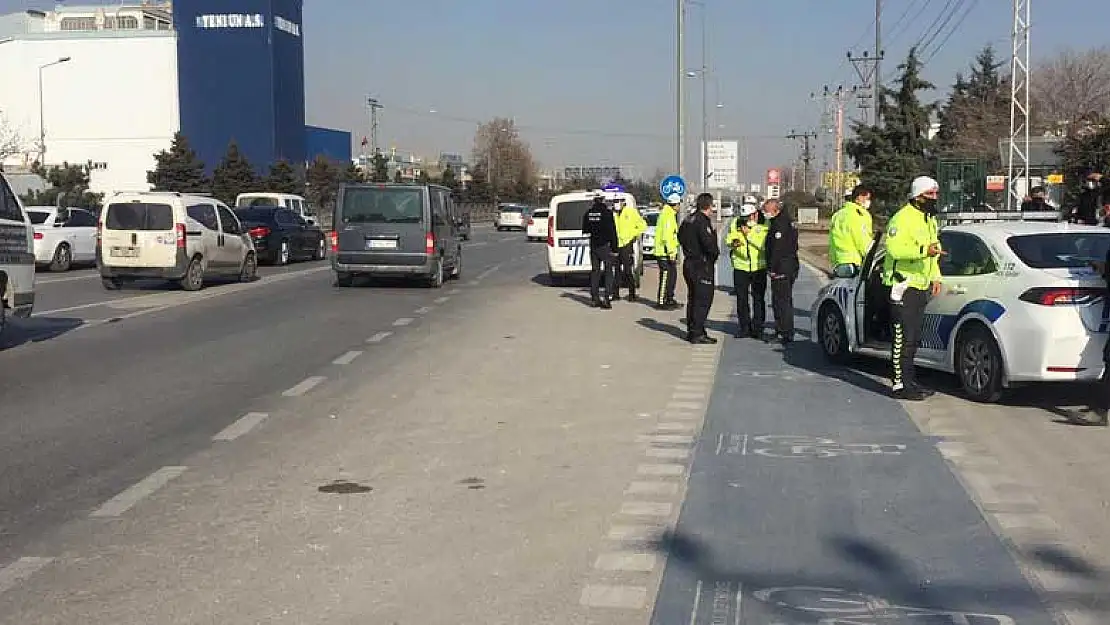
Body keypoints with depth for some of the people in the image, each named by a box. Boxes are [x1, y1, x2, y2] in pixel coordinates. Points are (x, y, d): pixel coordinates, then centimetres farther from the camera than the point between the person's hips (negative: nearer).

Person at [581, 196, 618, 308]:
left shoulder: (588, 213, 5)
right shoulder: (607, 212, -12)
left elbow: (585, 230, 14)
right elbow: (612, 231, -13)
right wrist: (614, 248, -9)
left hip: (593, 246, 5)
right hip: (605, 246, -5)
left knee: (595, 271, 11)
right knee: (608, 272, -1)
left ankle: (595, 298, 11)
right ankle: (607, 298, -8)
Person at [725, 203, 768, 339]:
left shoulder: (764, 226, -7)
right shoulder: (736, 223, 2)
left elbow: (763, 245, -19)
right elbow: (728, 239, -1)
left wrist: (749, 234, -25)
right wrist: (733, 242, -23)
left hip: (759, 267, -2)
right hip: (740, 266, 2)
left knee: (758, 299, 3)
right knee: (741, 298, 6)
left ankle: (758, 328, 12)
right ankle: (743, 327, 17)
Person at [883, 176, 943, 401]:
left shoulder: (930, 219, 19)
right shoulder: (902, 218, -13)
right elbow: (894, 248, -25)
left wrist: (935, 277, 18)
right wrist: (924, 250, -33)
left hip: (921, 286, 10)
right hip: (904, 285, -10)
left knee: (913, 338, 13)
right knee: (903, 337, -9)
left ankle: (909, 382, 20)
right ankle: (901, 385, -7)